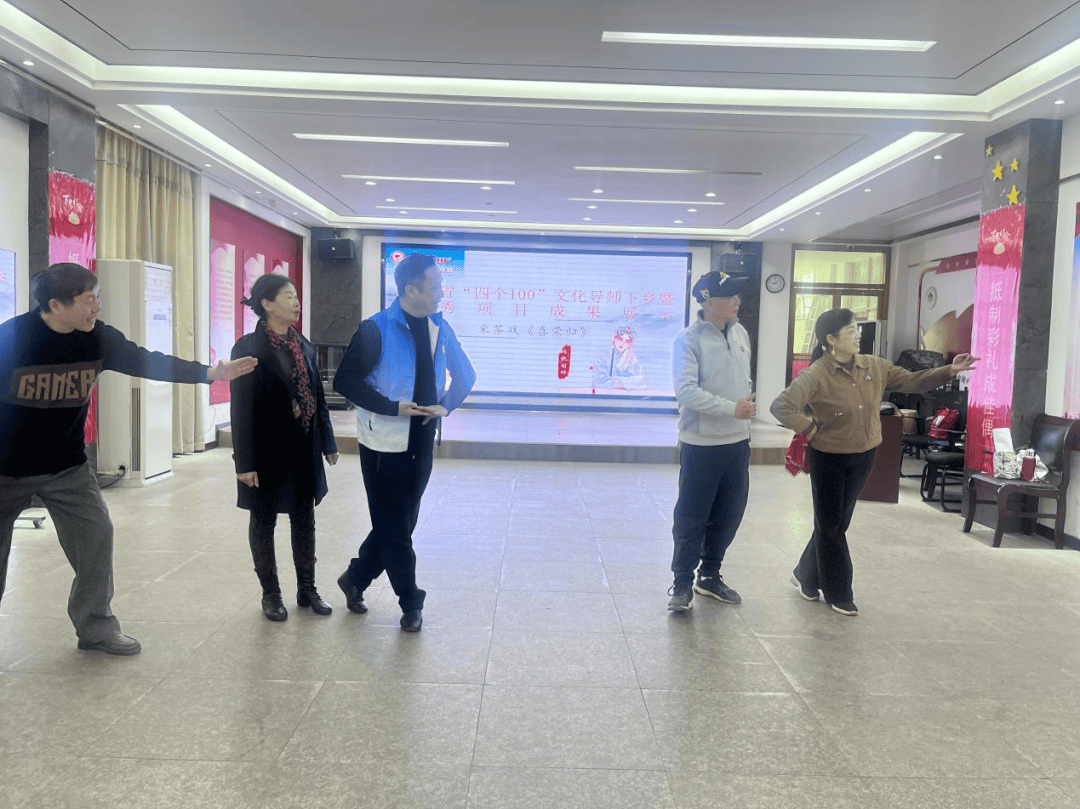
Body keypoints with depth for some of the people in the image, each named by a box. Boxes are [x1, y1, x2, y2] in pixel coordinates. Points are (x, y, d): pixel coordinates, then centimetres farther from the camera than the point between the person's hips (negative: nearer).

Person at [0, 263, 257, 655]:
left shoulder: (98, 338, -7)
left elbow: (148, 362, -2)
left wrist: (209, 372, -7)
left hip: (68, 467, 4)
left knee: (95, 536, -1)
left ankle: (96, 628, 14)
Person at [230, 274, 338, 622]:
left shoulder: (304, 346, 7)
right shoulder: (249, 348, -11)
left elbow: (317, 397, 11)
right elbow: (241, 408, -13)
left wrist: (327, 443, 10)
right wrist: (246, 462, -16)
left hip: (303, 450, 6)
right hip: (268, 453, -5)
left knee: (304, 520, 13)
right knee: (263, 522, 9)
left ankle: (307, 589, 27)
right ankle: (270, 594, 24)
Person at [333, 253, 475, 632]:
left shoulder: (440, 329, 5)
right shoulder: (376, 330, -14)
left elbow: (465, 375, 16)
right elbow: (345, 380, -14)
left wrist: (446, 405, -1)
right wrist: (392, 407, -19)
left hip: (422, 442, 6)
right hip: (385, 444, -6)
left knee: (399, 523, 15)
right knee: (395, 528, 4)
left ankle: (355, 578, 36)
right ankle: (410, 603, 21)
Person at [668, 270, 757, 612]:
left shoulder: (740, 333, 8)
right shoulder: (689, 340, -14)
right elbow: (687, 391, -23)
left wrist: (748, 405, 15)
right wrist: (732, 408, -25)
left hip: (737, 443, 7)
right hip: (701, 445, -7)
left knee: (728, 514, 15)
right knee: (691, 518, 3)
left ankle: (710, 576, 31)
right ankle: (682, 583, 17)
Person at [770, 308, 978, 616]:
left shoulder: (874, 367, 0)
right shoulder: (816, 375, -20)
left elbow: (911, 381, 5)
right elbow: (781, 406, -27)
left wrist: (950, 370, -5)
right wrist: (808, 429, -23)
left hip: (863, 457, 7)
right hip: (829, 459, -6)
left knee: (839, 521, 17)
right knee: (830, 525, 7)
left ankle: (807, 577, 36)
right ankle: (838, 594, 21)